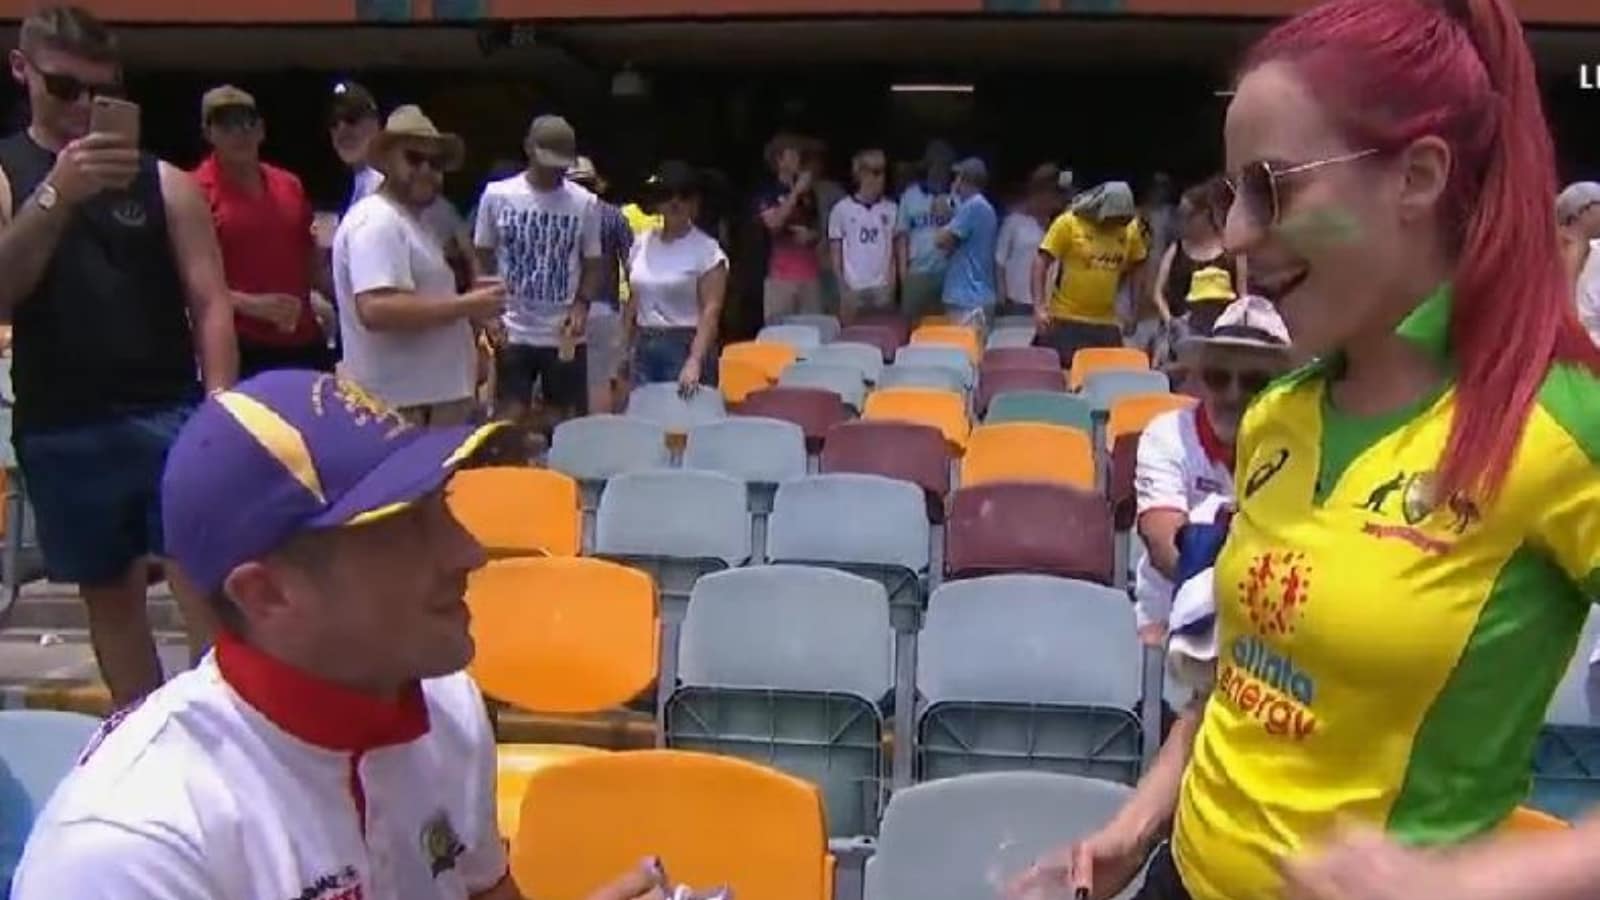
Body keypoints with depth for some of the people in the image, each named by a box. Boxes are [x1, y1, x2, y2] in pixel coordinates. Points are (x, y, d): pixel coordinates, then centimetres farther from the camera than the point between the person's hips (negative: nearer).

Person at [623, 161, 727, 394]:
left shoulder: (706, 248, -8)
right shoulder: (641, 243, 8)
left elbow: (711, 310, -14)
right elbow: (635, 302, 15)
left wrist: (695, 360, -25)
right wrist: (628, 350, 12)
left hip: (685, 346, -5)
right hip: (644, 347, 5)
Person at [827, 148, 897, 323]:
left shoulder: (891, 209, 5)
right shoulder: (842, 209, 1)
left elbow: (895, 250, 9)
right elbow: (835, 252, 4)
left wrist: (892, 283, 0)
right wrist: (843, 286, -3)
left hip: (883, 289, 2)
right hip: (853, 289, -1)